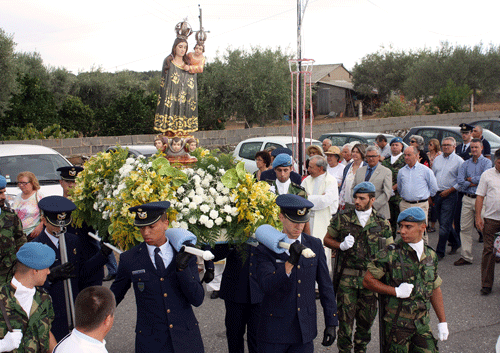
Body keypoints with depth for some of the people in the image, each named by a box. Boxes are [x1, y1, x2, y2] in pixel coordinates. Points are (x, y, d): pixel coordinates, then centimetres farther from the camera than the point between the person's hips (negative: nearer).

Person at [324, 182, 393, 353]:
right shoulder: (342, 218, -2)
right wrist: (341, 246, -11)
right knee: (345, 317, -1)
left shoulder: (382, 223, 3)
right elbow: (327, 239, 7)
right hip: (347, 276, -1)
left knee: (367, 318, 12)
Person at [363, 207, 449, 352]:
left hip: (423, 324, 4)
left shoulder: (430, 255, 6)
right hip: (397, 323, -4)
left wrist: (442, 321, 15)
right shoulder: (390, 254, -11)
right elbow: (367, 281, -7)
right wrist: (396, 291, -15)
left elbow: (435, 289, 15)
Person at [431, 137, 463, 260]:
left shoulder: (459, 161, -4)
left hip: (449, 195, -6)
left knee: (445, 225, -7)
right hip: (437, 194, 6)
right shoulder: (437, 159, 13)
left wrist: (449, 190, -13)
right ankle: (455, 242, 34)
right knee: (443, 223, 13)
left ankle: (440, 252, -1)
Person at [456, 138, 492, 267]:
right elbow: (460, 181, -2)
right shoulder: (465, 164, 12)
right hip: (467, 199, 4)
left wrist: (470, 179, -3)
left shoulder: (486, 162, 1)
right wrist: (475, 182, -10)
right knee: (465, 228, 2)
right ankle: (466, 256, 8)